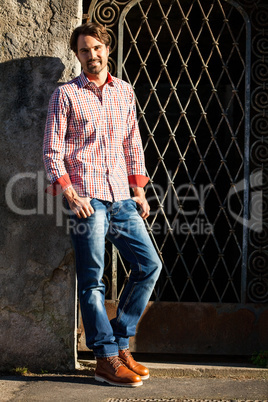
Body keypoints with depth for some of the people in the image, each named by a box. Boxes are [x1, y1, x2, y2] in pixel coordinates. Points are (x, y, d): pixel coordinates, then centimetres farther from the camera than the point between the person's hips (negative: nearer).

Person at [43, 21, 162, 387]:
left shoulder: (124, 92, 16)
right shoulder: (65, 95, 2)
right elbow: (52, 151, -2)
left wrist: (138, 190, 12)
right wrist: (70, 195, -12)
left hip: (121, 197, 5)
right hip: (87, 199, -5)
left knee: (149, 265, 2)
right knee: (92, 280, -3)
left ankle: (120, 342, 15)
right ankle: (106, 359, 5)